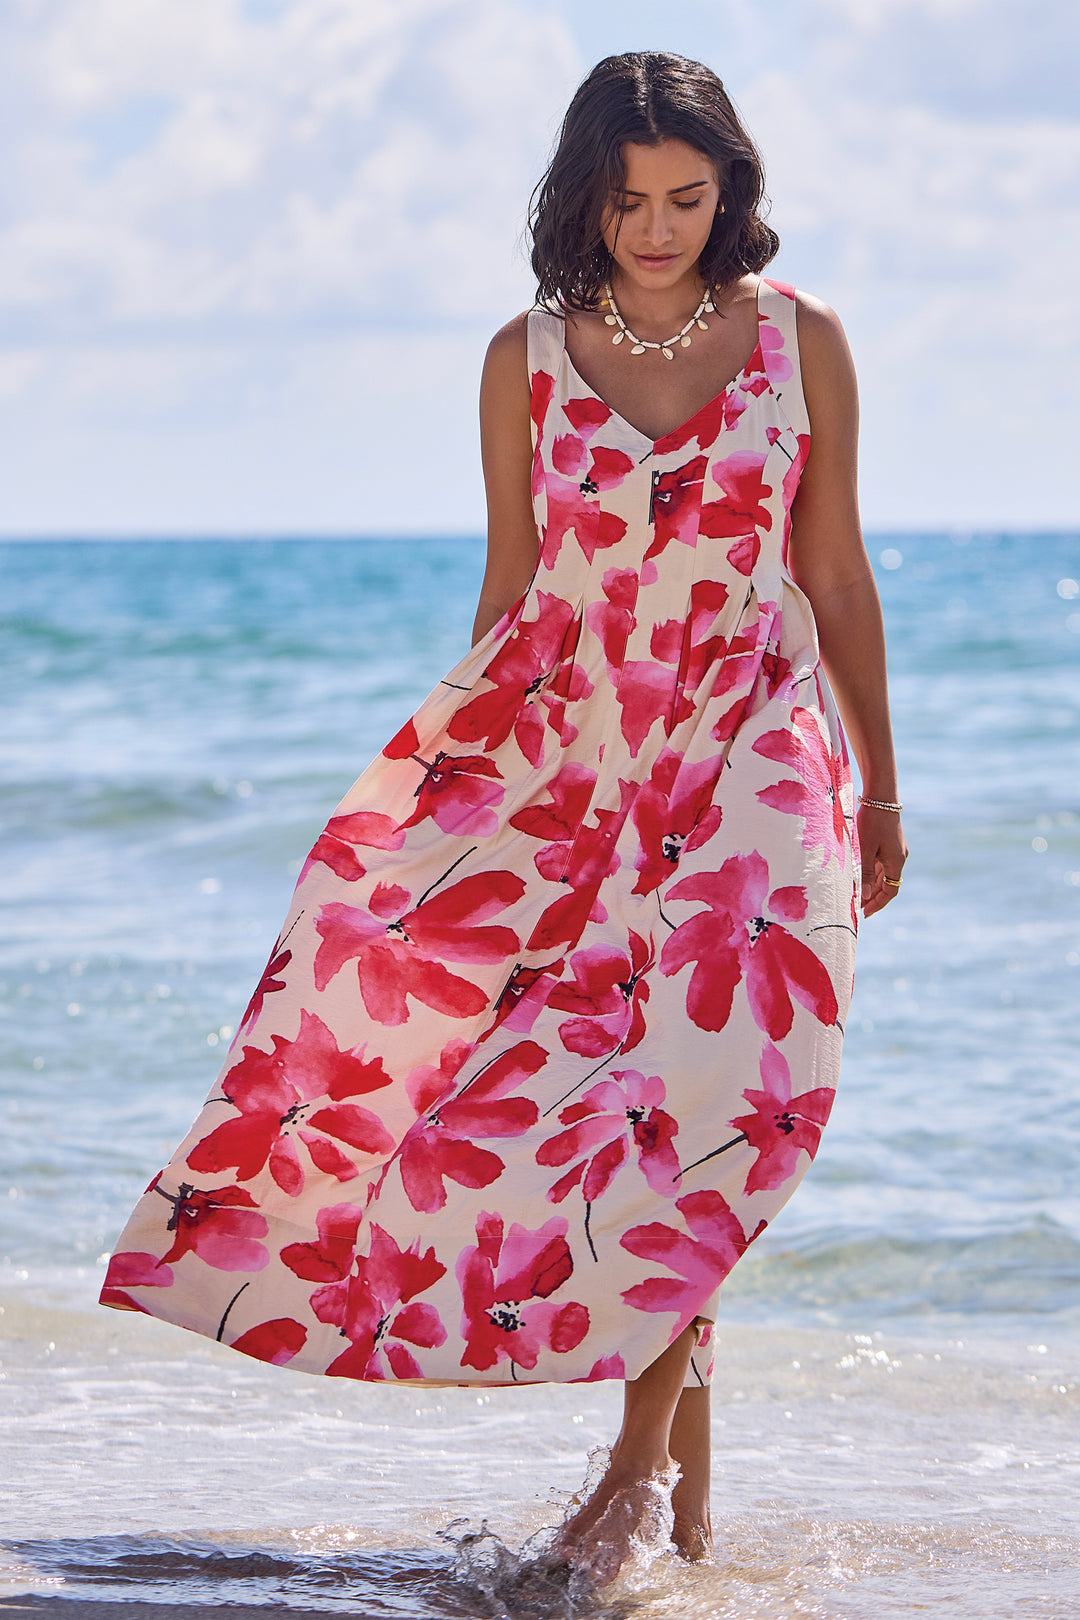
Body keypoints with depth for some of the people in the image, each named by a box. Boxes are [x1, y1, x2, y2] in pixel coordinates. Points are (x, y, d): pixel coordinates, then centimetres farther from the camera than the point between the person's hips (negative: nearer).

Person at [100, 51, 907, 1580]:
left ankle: (644, 1450, -9)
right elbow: (512, 589, 11)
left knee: (690, 1063, -20)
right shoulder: (529, 358, 5)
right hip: (563, 753, 2)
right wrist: (466, 771, 12)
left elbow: (837, 577, 9)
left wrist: (881, 790, 11)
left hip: (750, 756, -2)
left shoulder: (799, 341, 3)